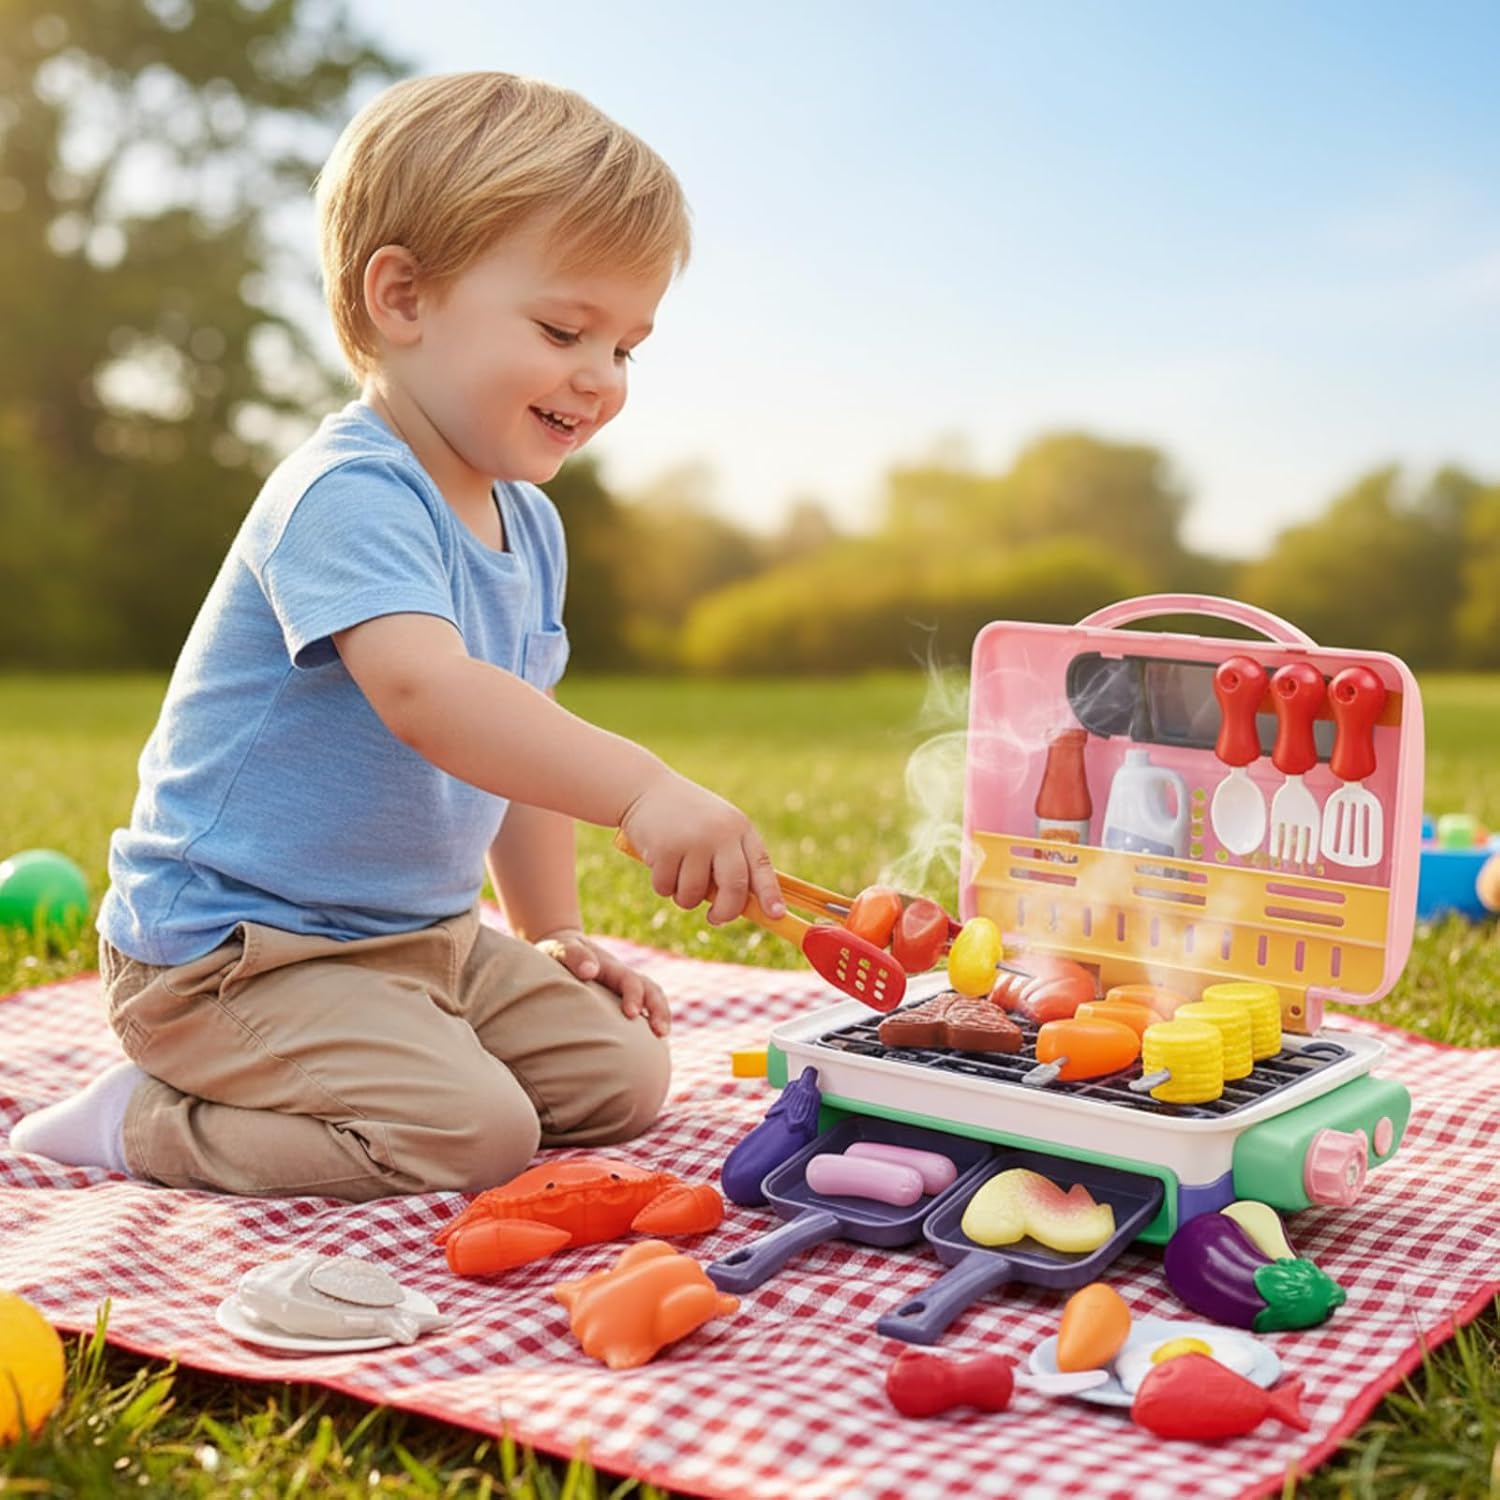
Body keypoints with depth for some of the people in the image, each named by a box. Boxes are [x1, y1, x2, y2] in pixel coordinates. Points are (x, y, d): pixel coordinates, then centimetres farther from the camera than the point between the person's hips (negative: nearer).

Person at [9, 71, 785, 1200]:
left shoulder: (528, 525, 9)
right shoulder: (348, 493, -22)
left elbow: (522, 746, 20)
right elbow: (426, 692, -40)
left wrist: (553, 933, 16)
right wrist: (640, 789, -49)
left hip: (428, 936, 10)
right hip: (229, 951, -9)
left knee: (621, 1075, 6)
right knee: (471, 1132, -24)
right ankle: (138, 1126, -5)